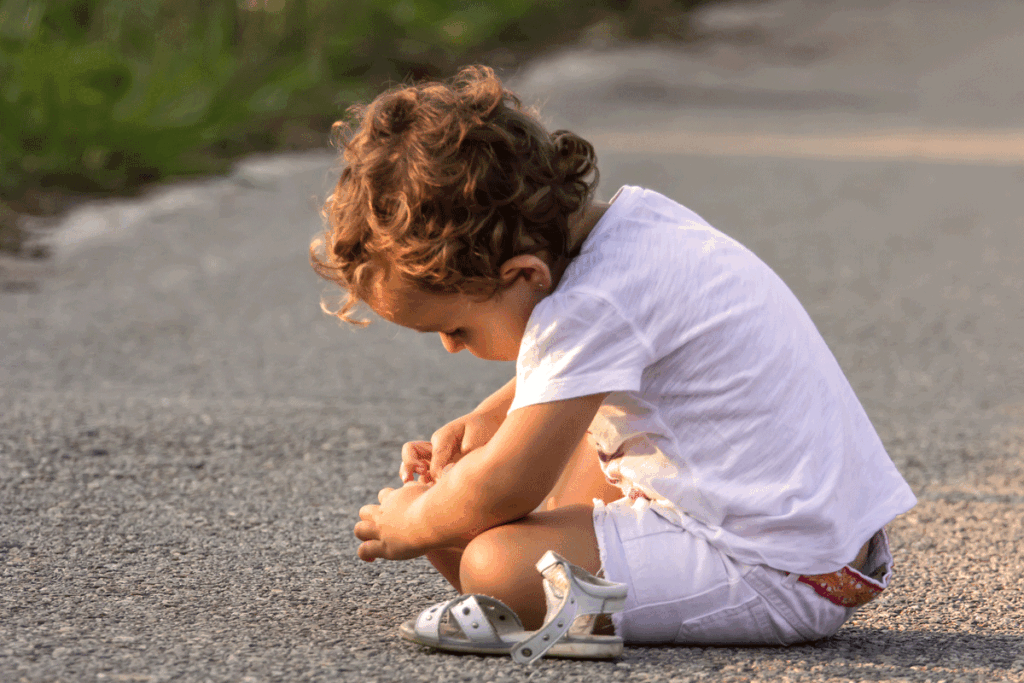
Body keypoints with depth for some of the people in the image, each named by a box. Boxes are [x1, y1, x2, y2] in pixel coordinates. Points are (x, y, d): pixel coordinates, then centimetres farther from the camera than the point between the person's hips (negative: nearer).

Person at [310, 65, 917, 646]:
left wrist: (410, 527, -3)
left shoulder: (590, 310, -22)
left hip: (780, 582, -11)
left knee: (496, 566, -25)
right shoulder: (634, 214, 7)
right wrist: (487, 420, 18)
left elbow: (505, 490, -22)